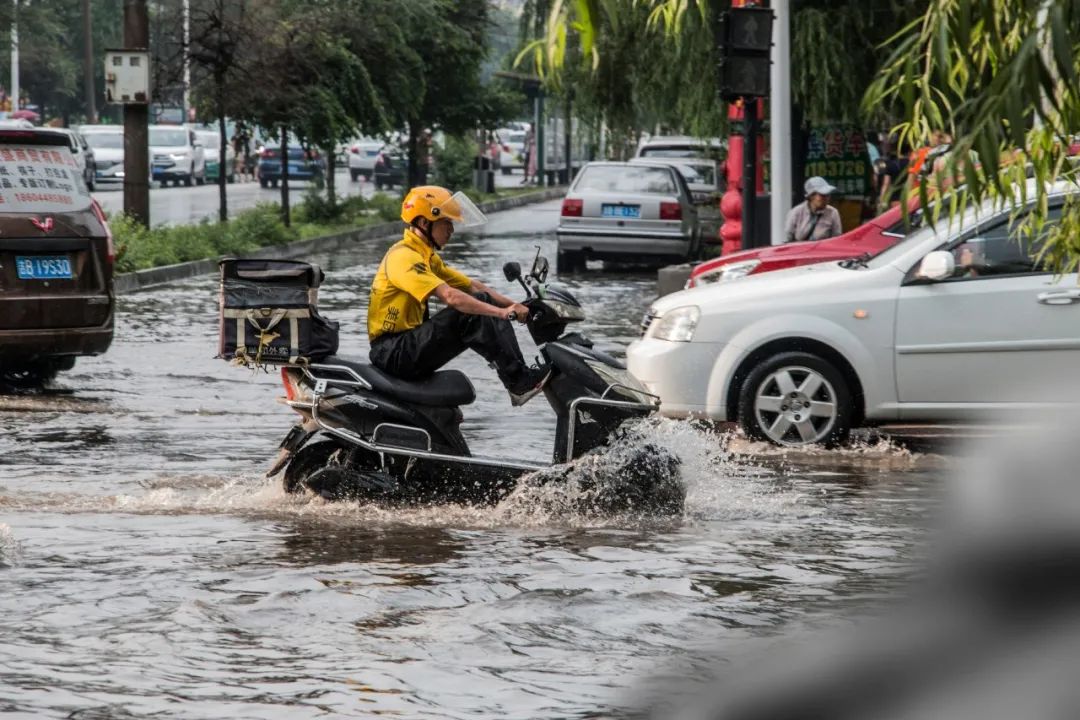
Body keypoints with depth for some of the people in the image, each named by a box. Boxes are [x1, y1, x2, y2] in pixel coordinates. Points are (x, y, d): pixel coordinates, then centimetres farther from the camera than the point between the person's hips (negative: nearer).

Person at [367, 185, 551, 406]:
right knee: (468, 315, -24)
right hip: (392, 353, -10)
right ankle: (518, 382, -22)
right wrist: (504, 313, -27)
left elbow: (472, 286, 17)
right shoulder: (404, 256, -16)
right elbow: (450, 296, -27)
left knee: (483, 301, 0)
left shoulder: (427, 256, 17)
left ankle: (518, 372, -11)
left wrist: (513, 305, 3)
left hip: (410, 342, 10)